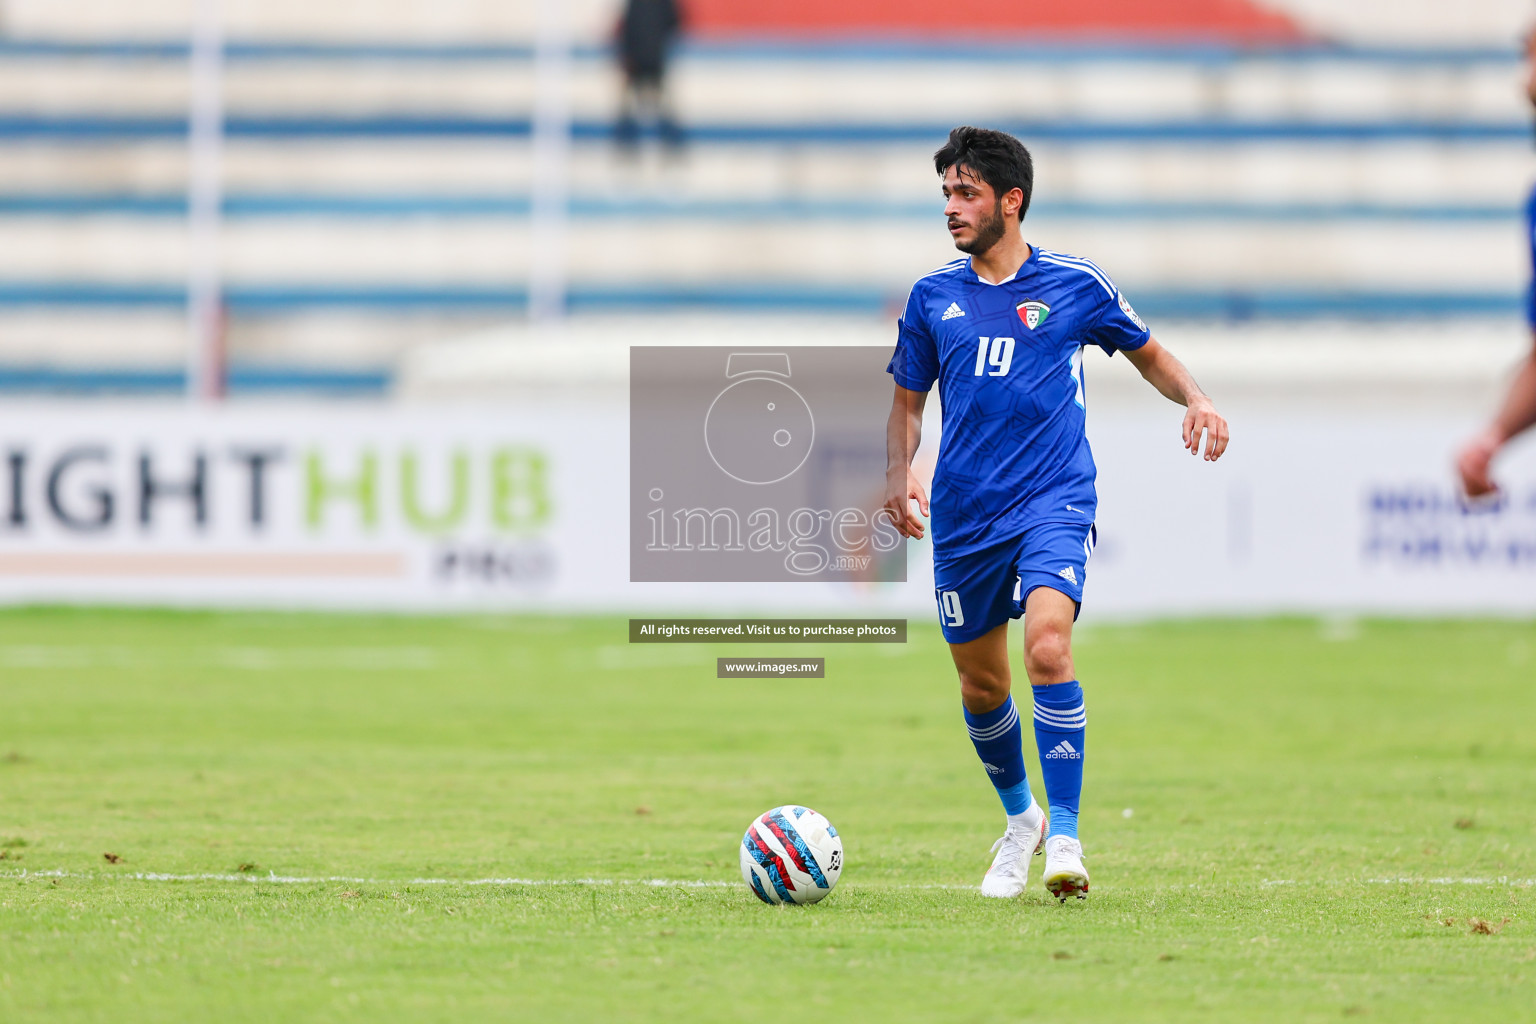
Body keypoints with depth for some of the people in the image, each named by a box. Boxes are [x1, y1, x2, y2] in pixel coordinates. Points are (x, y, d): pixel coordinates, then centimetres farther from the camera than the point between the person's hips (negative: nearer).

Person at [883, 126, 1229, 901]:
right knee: (980, 683, 10)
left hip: (1054, 502, -4)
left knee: (1048, 646, -25)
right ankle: (1019, 817, 37)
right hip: (964, 516, 4)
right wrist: (898, 474, -3)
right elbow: (908, 400, 16)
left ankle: (1064, 836, -20)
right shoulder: (933, 297, 8)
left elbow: (1148, 354, 16)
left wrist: (1194, 398, -3)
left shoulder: (1075, 285, 2)